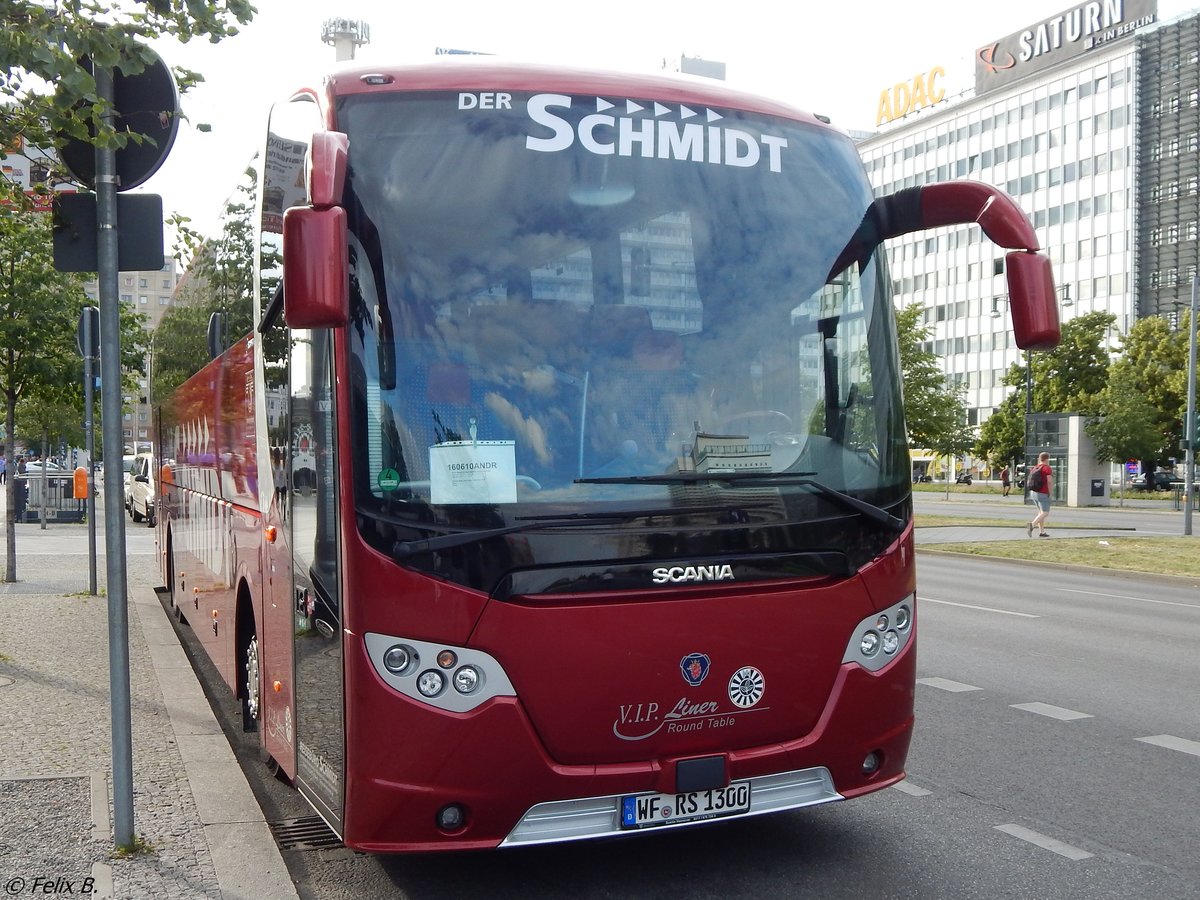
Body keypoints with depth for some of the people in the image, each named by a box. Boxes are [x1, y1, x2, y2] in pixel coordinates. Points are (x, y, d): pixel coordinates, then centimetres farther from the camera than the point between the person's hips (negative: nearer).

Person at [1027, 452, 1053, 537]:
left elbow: (1028, 481, 9)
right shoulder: (1047, 468, -13)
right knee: (1045, 513, -5)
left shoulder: (1034, 468, 8)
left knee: (1041, 512, 17)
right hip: (1043, 494, -8)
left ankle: (1041, 532, 16)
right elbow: (1049, 481, -18)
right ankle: (1032, 525, -27)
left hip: (1033, 493, 8)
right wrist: (1049, 493, -7)